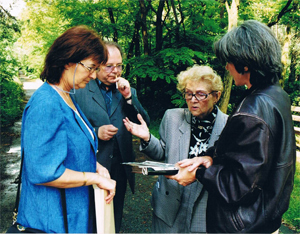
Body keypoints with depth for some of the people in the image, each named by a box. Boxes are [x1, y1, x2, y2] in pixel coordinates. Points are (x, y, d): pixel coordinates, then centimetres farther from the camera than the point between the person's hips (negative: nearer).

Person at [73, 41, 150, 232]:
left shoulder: (129, 92, 9)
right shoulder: (80, 91, -4)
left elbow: (145, 124, 1)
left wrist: (128, 97, -10)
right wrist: (96, 132, -19)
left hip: (120, 169, 4)